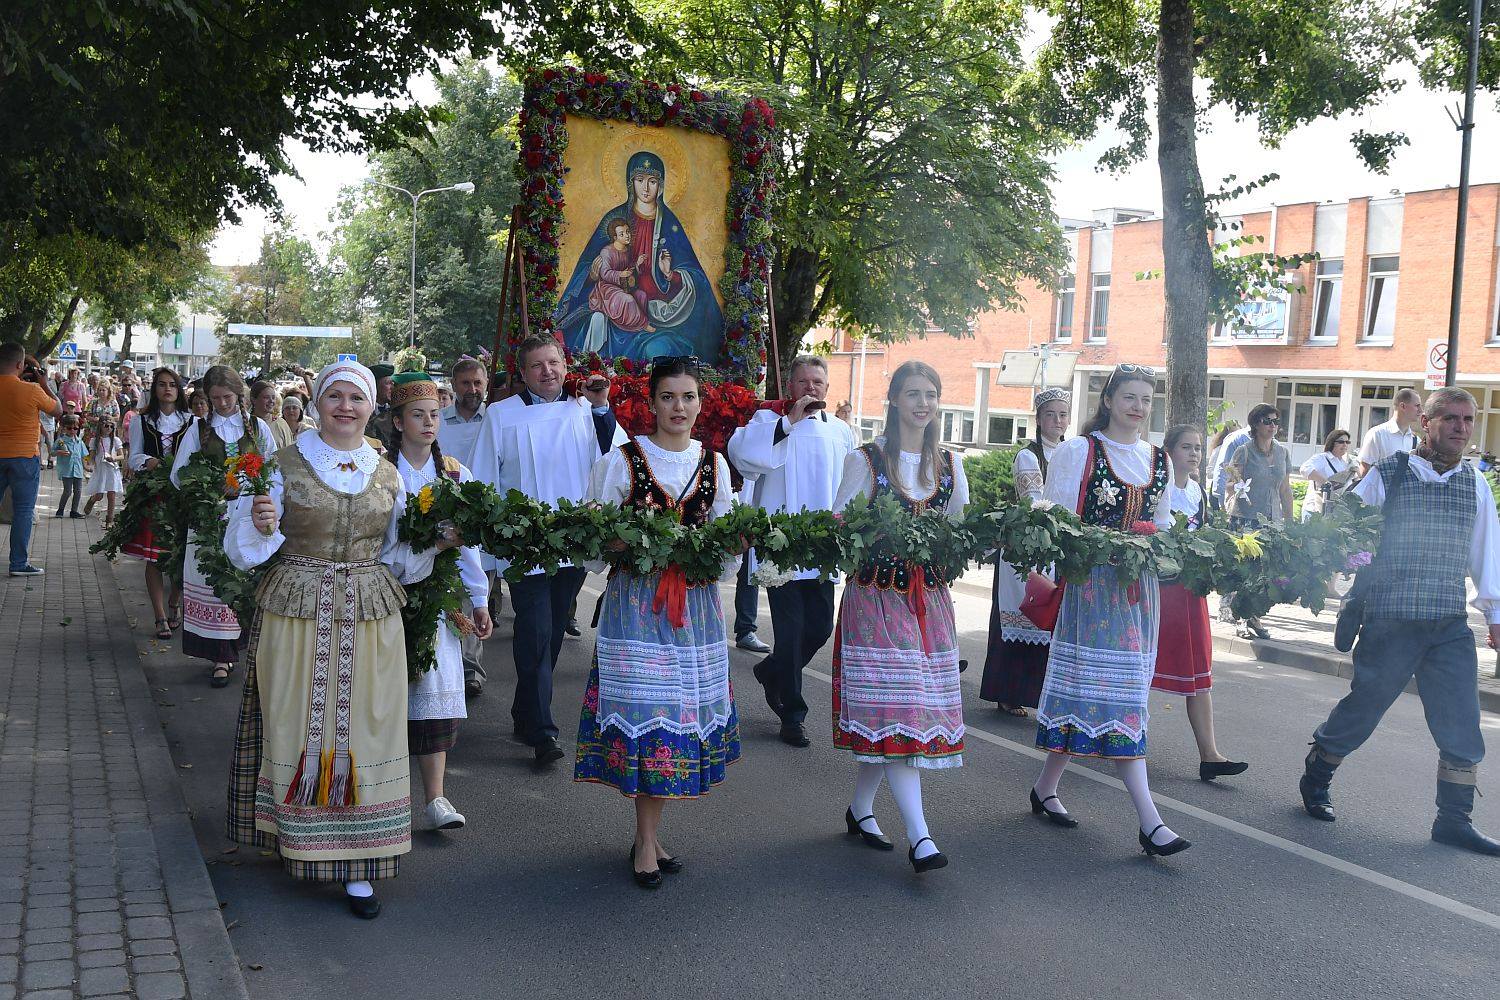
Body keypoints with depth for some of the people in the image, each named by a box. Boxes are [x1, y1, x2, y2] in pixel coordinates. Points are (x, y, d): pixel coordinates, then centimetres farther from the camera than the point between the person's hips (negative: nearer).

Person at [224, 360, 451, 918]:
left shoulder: (388, 476, 10)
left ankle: (356, 863, 10)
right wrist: (260, 526, -21)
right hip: (295, 615, -2)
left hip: (370, 620, 2)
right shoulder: (284, 466, 0)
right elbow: (246, 549, 0)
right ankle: (298, 840, 21)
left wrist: (434, 545, -2)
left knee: (361, 730, 2)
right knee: (297, 728, 3)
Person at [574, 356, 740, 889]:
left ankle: (648, 834, 19)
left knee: (681, 712, 6)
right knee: (643, 711, -5)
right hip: (635, 601, -4)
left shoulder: (715, 465, 9)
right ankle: (647, 841, 7)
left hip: (695, 603, 4)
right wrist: (634, 544, -19)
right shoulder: (622, 460, -2)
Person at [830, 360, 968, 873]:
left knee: (881, 715, 7)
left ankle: (860, 809, 25)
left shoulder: (949, 465, 11)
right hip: (877, 596, -4)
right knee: (895, 711, -10)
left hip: (929, 598, 5)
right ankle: (919, 837, -12)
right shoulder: (865, 460, -2)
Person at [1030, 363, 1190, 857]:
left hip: (1140, 585, 6)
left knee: (1097, 689, 6)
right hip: (1093, 581, -6)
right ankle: (1149, 821, -7)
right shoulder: (1077, 451, -3)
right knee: (1118, 691, -8)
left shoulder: (1158, 461, 14)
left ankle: (1046, 787, 20)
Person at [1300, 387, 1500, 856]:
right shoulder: (1387, 476, -4)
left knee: (1462, 728, 2)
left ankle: (1454, 821, 13)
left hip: (1451, 626, 4)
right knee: (1362, 708, 5)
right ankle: (1315, 779, 28)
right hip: (1391, 620, -4)